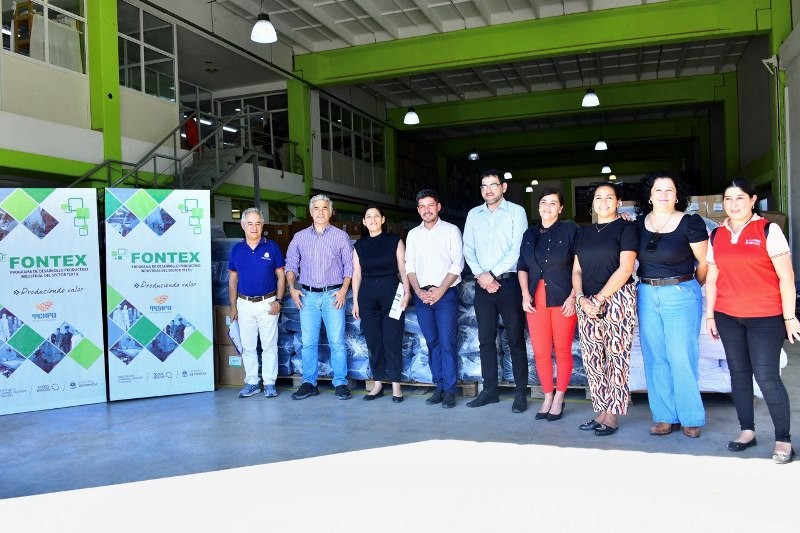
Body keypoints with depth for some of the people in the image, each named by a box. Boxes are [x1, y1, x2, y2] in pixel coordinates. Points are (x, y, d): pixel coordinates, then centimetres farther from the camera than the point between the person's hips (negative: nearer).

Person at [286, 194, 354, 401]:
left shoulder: (341, 236, 4)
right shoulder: (299, 237, 10)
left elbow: (349, 265, 3)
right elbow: (291, 264, 13)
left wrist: (343, 290, -7)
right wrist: (292, 287, -1)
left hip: (333, 295, -2)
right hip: (308, 296, 2)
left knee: (337, 342, -3)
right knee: (308, 342, 4)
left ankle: (340, 383, 6)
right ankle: (309, 383, 13)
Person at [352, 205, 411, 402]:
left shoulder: (394, 241, 3)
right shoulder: (359, 245, 10)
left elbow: (403, 269, 1)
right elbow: (357, 274, 11)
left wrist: (406, 292, -10)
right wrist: (355, 301, 8)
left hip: (391, 293, -3)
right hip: (367, 295, 3)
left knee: (392, 338, -2)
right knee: (373, 339, 5)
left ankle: (396, 385, 7)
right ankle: (378, 384, 15)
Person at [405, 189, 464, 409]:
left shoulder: (451, 230, 1)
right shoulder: (413, 234, 13)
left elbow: (457, 264, -5)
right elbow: (410, 266, 10)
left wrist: (440, 291, -12)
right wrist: (419, 291, -4)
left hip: (446, 293, -4)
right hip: (421, 295, 4)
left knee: (447, 343, -6)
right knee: (432, 342, 7)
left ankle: (449, 390, 2)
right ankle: (439, 386, 15)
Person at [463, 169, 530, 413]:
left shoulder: (516, 212, -2)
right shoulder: (473, 214, 12)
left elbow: (518, 249, -9)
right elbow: (468, 249, 9)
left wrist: (492, 274, -12)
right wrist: (480, 275, -6)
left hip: (509, 282, -4)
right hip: (482, 283, 4)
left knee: (515, 339, 1)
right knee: (486, 338, 8)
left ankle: (520, 392, 9)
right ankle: (490, 390, 17)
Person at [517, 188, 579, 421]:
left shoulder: (570, 229, 0)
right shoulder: (529, 234, 13)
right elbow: (522, 266, 14)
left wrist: (573, 296, -11)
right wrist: (525, 294, 2)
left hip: (563, 298, -4)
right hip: (536, 299, 4)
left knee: (562, 350, 3)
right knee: (540, 352, 5)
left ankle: (559, 399, 16)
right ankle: (547, 398, 18)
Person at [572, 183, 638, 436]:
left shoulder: (625, 227, 0)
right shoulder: (584, 233, 17)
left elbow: (625, 268, -9)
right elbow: (577, 270, 14)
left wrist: (599, 298, -13)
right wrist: (582, 298, -3)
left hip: (618, 300, -5)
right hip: (587, 303, 6)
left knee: (616, 358, -3)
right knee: (593, 359, 6)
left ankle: (613, 415, 5)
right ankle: (601, 411, 15)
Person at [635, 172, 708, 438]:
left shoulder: (690, 223, -8)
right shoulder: (638, 224, 5)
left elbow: (705, 262, 0)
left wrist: (691, 286, 11)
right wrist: (649, 283, 7)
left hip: (681, 296, -4)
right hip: (647, 295, 4)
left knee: (681, 358, -2)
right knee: (655, 359, 7)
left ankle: (691, 418, 14)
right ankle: (665, 416, 18)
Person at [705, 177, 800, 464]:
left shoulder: (769, 230, -4)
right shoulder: (716, 235, 8)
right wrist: (710, 315, 10)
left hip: (765, 317, -4)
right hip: (727, 317, 4)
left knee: (767, 376, -6)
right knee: (739, 373, 10)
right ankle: (747, 430, 22)